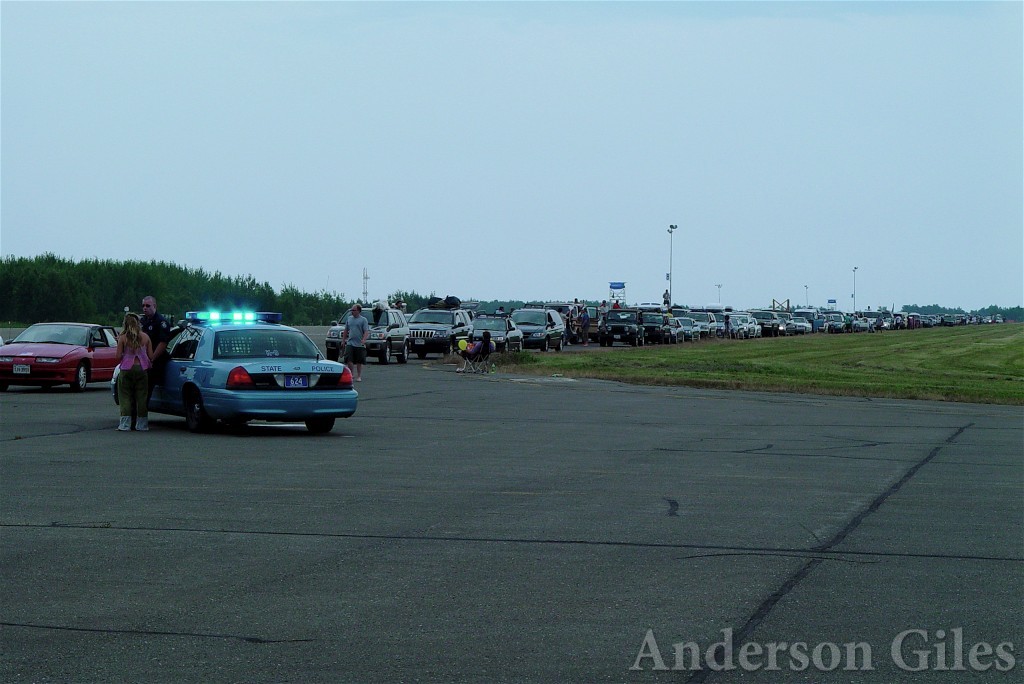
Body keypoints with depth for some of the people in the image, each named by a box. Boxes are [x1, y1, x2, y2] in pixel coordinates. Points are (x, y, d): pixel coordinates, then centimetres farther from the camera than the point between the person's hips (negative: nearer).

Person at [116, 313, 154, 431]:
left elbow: (119, 356, -6)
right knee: (141, 397, 9)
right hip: (142, 369, 2)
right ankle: (142, 425, 10)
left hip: (126, 369, -2)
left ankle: (125, 424, 0)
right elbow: (151, 356, 4)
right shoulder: (145, 337, 3)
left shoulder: (123, 338, -5)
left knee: (125, 396, 5)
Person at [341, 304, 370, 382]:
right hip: (350, 343, 3)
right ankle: (351, 374, 5)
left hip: (359, 344, -3)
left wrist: (364, 340, -25)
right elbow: (346, 331, 20)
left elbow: (366, 331, -9)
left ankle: (359, 376, 14)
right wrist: (343, 340, 18)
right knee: (349, 360, -9)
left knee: (359, 362, 3)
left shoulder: (363, 320, -1)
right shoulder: (349, 319, 12)